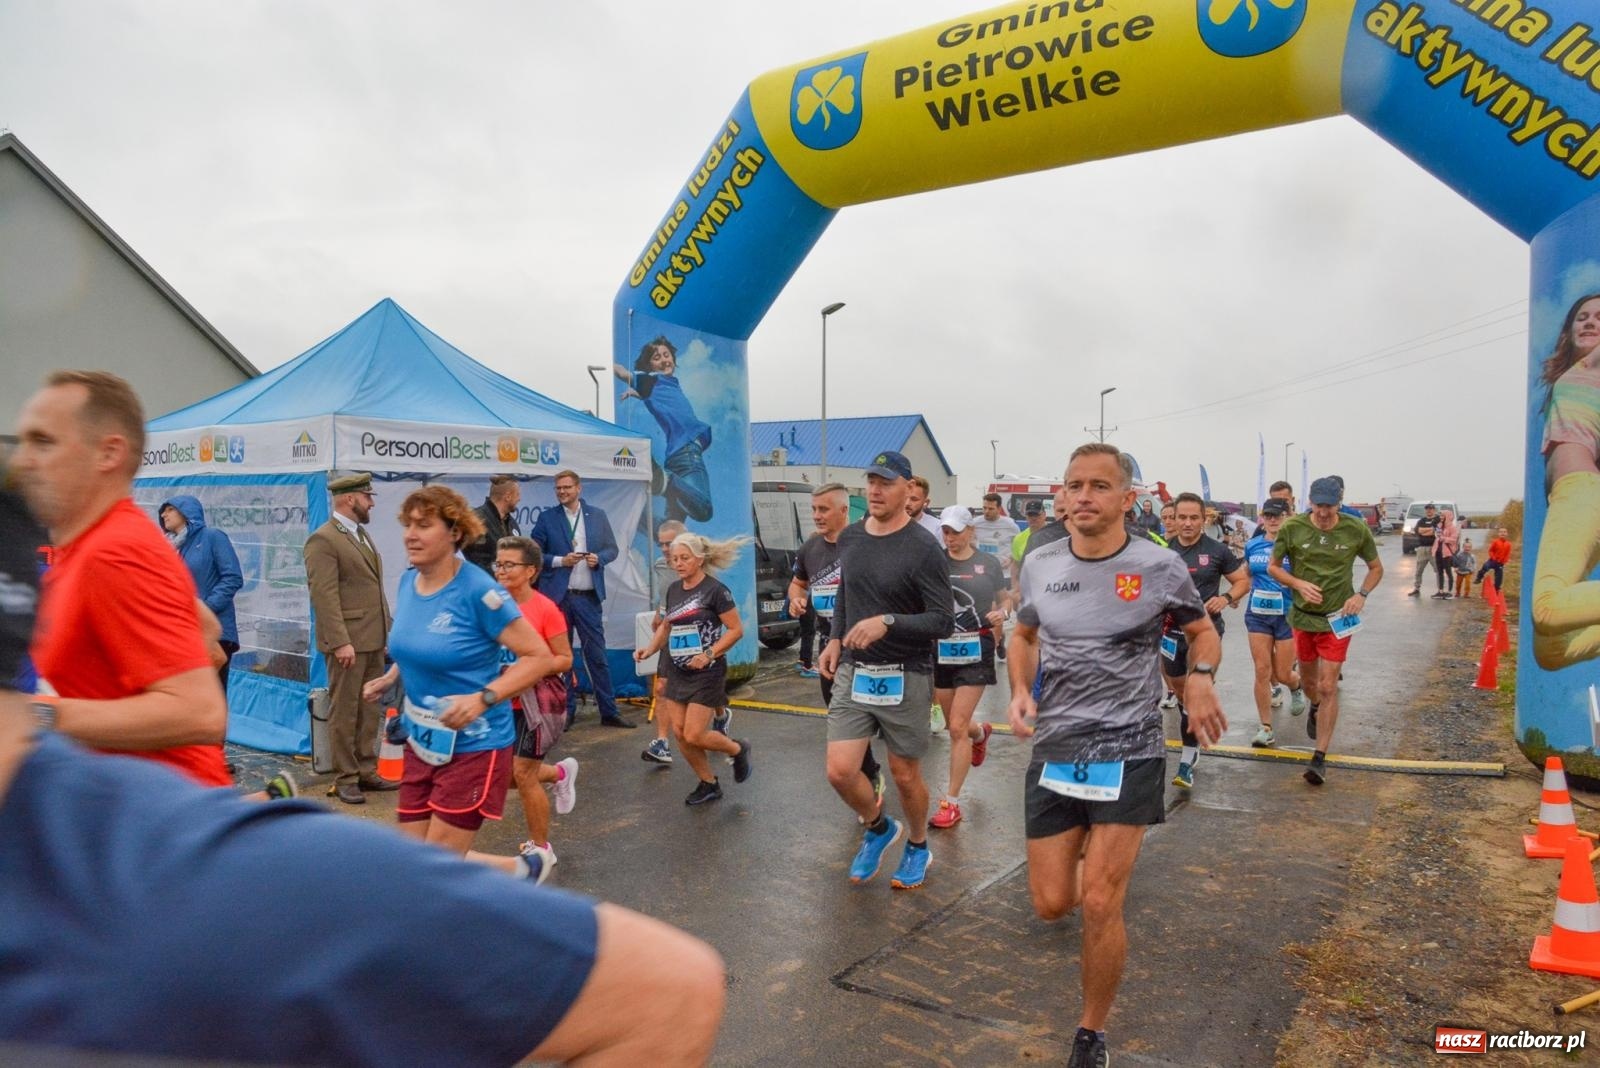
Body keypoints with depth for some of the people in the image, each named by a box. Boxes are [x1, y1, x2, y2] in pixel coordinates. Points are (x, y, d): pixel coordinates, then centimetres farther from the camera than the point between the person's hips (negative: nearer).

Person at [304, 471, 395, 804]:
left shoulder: (361, 534, 17)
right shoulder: (323, 540, -11)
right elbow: (324, 596, -17)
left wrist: (387, 628, 15)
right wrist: (341, 642, -21)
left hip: (374, 639, 8)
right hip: (348, 641, -8)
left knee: (370, 710, 13)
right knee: (344, 712, 1)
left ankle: (366, 771, 22)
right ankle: (344, 779, 10)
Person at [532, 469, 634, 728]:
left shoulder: (597, 516, 8)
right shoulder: (546, 518, 3)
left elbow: (612, 548, 11)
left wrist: (599, 558, -9)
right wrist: (560, 561, -12)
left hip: (589, 597, 1)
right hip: (557, 596, -1)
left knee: (597, 655, 4)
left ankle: (609, 711, 9)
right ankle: (566, 711, 17)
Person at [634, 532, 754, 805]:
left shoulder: (715, 590, -13)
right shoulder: (673, 590, 7)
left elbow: (736, 629, -12)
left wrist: (709, 654, -21)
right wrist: (650, 649, 3)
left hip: (706, 674, -7)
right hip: (677, 673, 7)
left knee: (694, 736, -9)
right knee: (680, 734, 5)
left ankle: (738, 749, 20)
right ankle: (708, 784, 23)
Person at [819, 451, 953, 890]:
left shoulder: (922, 548, -14)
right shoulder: (849, 537, 4)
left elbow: (943, 621, -15)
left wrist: (888, 622, -27)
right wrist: (835, 638, 8)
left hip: (904, 677, -4)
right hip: (853, 672, 4)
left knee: (905, 774, 10)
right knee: (839, 771, -3)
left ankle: (917, 847, 38)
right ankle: (880, 828, 27)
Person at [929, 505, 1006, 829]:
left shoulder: (988, 564, -1)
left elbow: (1005, 598, 11)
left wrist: (1001, 613, -11)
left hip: (975, 651, -3)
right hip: (940, 650, 3)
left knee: (957, 727, -7)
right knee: (954, 725, 17)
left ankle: (951, 803, 4)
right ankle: (981, 733, 55)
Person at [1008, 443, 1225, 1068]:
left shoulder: (1160, 567, -8)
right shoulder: (1039, 565, 0)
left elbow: (1202, 630, 9)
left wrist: (1201, 676, -13)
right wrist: (1020, 692, -1)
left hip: (1128, 752, -3)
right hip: (1053, 751, 3)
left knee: (1099, 905, -8)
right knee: (1050, 905, 7)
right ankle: (1087, 852, 44)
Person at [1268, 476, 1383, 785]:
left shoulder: (1356, 530, -9)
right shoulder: (1292, 528, -10)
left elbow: (1376, 568, 6)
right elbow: (1273, 567, 1)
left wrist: (1362, 594, -11)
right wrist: (1299, 584, -17)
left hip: (1337, 618, -2)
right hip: (1303, 615, 2)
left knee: (1328, 687, -6)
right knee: (1308, 679, 19)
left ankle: (1320, 758, 0)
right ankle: (1315, 708, 56)